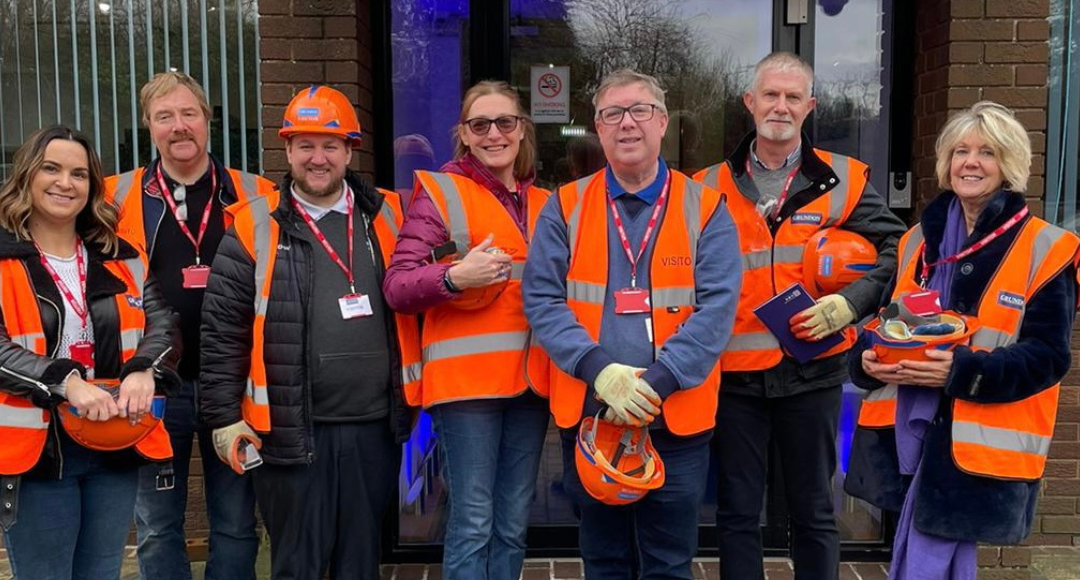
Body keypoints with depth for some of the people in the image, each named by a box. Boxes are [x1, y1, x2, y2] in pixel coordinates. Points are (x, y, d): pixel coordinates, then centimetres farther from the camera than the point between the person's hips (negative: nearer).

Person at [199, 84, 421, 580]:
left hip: (376, 426, 3)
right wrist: (224, 417, -4)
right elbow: (222, 332, -2)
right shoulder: (255, 228, -2)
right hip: (292, 432, -2)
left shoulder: (388, 217, 6)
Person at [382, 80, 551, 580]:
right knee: (472, 522, -4)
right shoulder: (439, 193, 0)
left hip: (530, 377, 6)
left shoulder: (543, 204, 16)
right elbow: (396, 288, -9)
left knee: (513, 525, 12)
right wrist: (453, 277, -26)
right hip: (467, 376, -5)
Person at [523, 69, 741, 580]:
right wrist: (599, 369, -18)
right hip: (588, 417, 1)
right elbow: (541, 299, -3)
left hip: (677, 420, -1)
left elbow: (717, 308, -7)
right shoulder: (565, 208, 5)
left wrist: (657, 380, -18)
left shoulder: (704, 208, 2)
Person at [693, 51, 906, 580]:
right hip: (733, 372, 1)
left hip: (811, 369, 0)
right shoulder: (710, 186, 5)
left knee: (813, 512, 13)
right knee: (737, 514, 10)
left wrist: (853, 301, -12)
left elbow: (896, 247, 3)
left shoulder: (842, 180, 2)